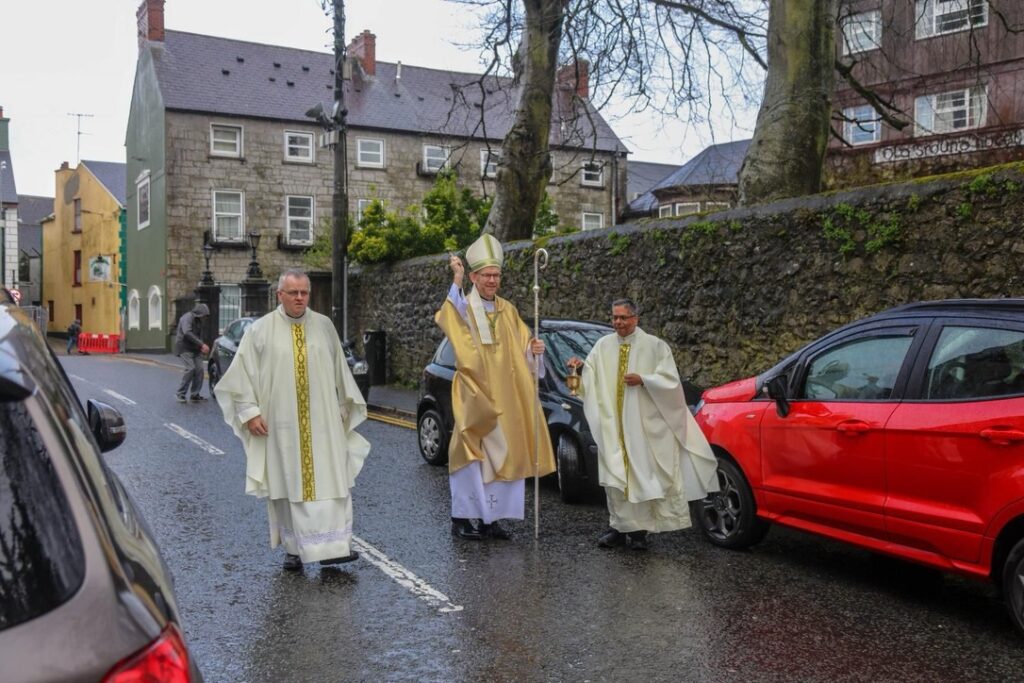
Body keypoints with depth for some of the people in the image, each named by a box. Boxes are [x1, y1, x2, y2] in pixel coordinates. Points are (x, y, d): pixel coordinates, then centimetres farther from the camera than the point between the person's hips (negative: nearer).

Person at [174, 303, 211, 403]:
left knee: (199, 369, -3)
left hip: (195, 349, 8)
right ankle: (181, 394, -10)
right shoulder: (187, 318, -14)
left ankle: (195, 394, 5)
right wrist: (202, 345, -34)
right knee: (190, 368, -19)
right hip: (185, 348, -8)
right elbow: (187, 333, -29)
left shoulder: (198, 320, 15)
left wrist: (201, 347, 2)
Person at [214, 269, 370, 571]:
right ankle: (294, 549, 16)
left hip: (322, 422, 2)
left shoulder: (324, 326, 6)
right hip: (281, 424, -1)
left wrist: (344, 407, 16)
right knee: (287, 486, 5)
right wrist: (249, 412, -6)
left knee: (329, 481, -4)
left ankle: (332, 546, -2)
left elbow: (339, 369, 14)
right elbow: (242, 373, 1)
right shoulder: (261, 330, -1)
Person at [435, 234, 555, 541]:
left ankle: (491, 517, 15)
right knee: (473, 456, -4)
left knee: (503, 455, 6)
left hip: (505, 398, 5)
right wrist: (456, 280, -36)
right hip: (474, 396, -5)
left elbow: (521, 349, 15)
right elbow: (450, 317, -29)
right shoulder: (463, 307, -4)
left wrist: (534, 349, -7)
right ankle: (463, 516, 7)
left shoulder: (508, 310, 12)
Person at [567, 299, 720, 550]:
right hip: (612, 424, 3)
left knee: (642, 476, 1)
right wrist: (580, 367, -17)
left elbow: (670, 381, -4)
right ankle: (618, 526, 13)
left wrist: (643, 380, -16)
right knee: (615, 477, 4)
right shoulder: (603, 346, 7)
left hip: (644, 424, -2)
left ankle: (639, 529, 9)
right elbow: (590, 378, 3)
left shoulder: (654, 345, -1)